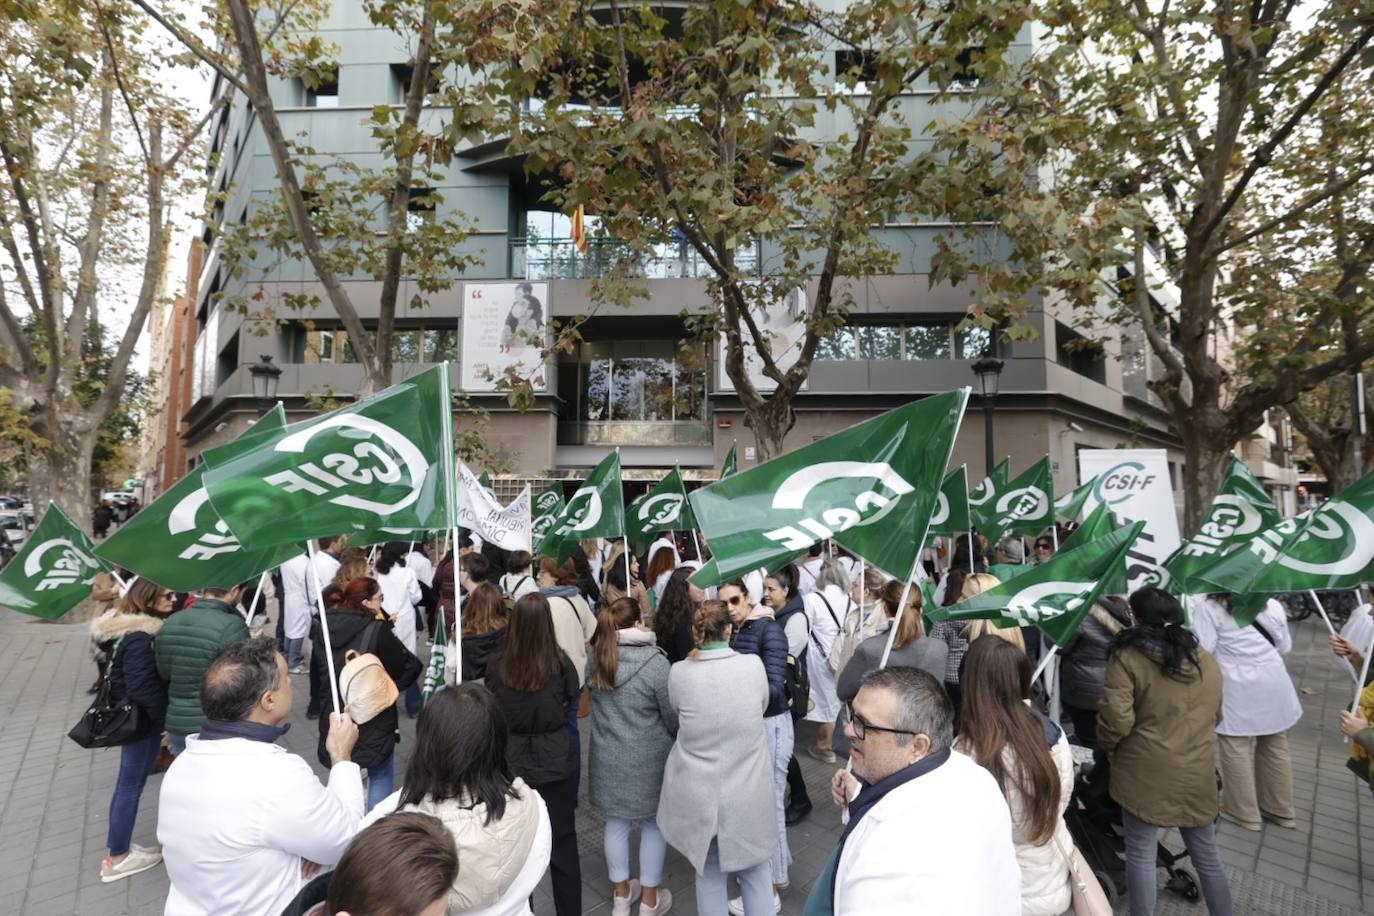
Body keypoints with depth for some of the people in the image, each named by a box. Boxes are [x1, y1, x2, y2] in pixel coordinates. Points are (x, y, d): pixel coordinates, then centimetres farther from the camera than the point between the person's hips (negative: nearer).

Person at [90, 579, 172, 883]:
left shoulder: (125, 629, 5)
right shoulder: (140, 639, -26)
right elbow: (143, 689, -26)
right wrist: (167, 720, -15)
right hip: (141, 720, -10)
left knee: (128, 784, 19)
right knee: (130, 786, 4)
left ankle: (116, 850, 31)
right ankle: (117, 858, 18)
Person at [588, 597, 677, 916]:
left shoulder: (596, 658, -6)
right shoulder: (655, 662, -22)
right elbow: (673, 716, -13)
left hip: (608, 757, 5)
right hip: (648, 758, -4)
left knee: (617, 822, 19)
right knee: (653, 823, 15)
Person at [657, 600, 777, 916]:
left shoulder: (679, 672, -14)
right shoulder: (754, 665, -12)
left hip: (700, 794, 0)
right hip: (748, 793, 0)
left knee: (709, 874, 19)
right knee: (756, 872, 20)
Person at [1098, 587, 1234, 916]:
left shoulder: (1126, 657, -13)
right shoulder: (1207, 660, 8)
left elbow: (1116, 719, -18)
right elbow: (1215, 716, 21)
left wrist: (1106, 747, 1)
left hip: (1146, 772, -5)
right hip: (1198, 772, 6)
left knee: (1141, 854, 7)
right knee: (1206, 855, 20)